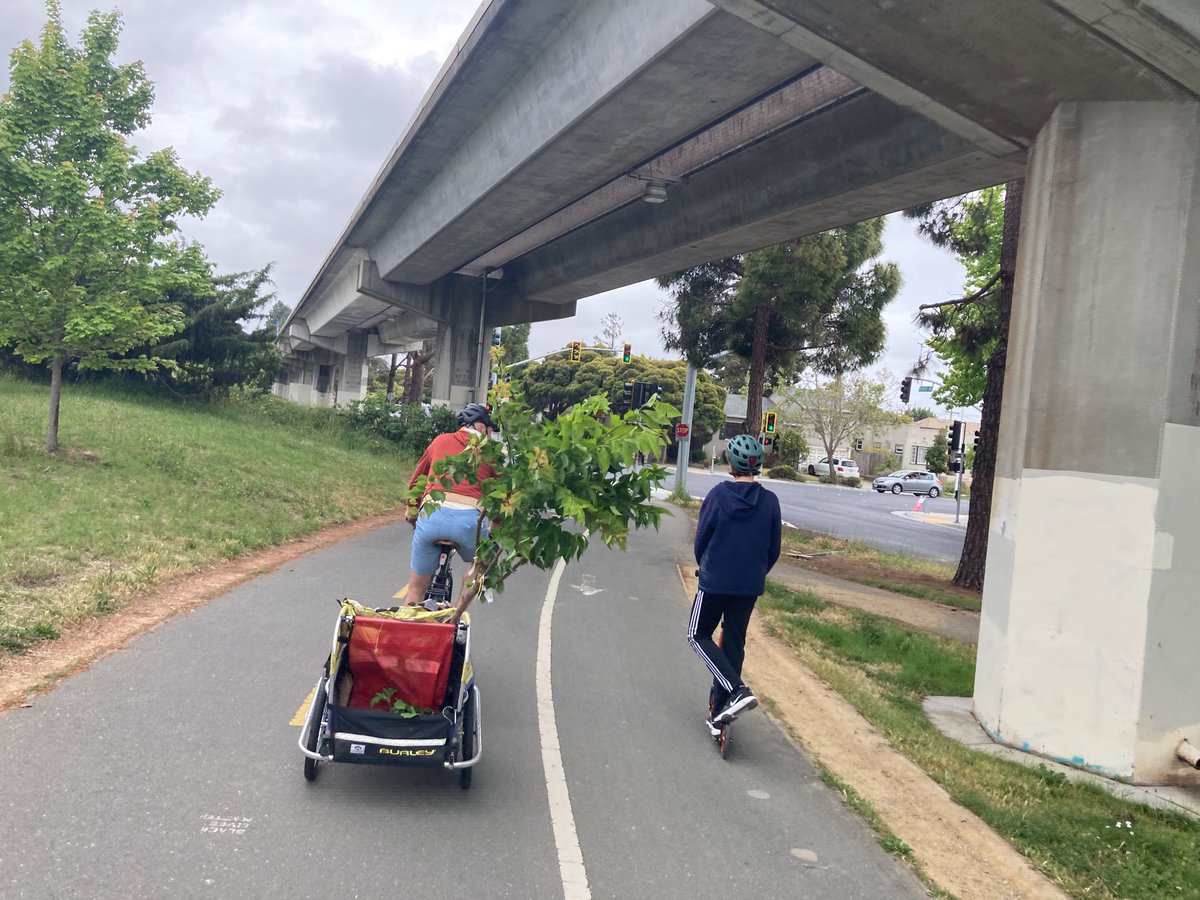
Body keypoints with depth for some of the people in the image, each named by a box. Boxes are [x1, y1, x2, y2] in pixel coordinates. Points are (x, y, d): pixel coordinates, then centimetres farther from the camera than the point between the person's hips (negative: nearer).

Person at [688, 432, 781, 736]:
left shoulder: (719, 494, -12)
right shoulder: (770, 501, -4)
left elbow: (701, 537, -5)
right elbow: (774, 549, 3)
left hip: (714, 582, -3)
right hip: (750, 586, 4)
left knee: (699, 635, 13)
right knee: (734, 644, 14)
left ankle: (737, 690, -7)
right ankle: (719, 714, 20)